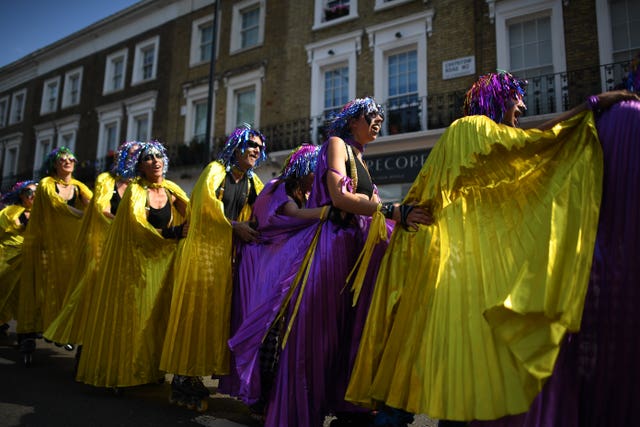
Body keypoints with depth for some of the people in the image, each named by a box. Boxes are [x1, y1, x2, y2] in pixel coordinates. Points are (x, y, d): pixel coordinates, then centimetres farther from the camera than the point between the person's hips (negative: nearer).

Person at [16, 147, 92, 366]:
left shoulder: (79, 187, 8)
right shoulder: (46, 184, -4)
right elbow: (57, 204, -24)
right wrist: (85, 216, -38)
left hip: (70, 245, 4)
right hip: (46, 244, -3)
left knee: (66, 288, 2)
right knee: (41, 289, -6)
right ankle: (27, 337, -2)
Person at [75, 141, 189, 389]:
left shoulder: (170, 189, 6)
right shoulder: (136, 191, -9)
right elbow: (137, 225, -20)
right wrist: (172, 233, -23)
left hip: (160, 260, 5)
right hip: (134, 260, -5)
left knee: (157, 314, 7)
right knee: (130, 315, -2)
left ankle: (151, 369, 17)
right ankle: (119, 371, 10)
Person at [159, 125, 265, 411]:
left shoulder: (253, 183, 17)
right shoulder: (215, 170, 0)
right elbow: (206, 200, -15)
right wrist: (234, 226, -19)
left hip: (228, 254, 6)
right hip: (203, 248, -5)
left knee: (218, 311, 3)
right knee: (195, 309, -4)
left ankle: (191, 378, 12)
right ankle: (185, 379, 3)